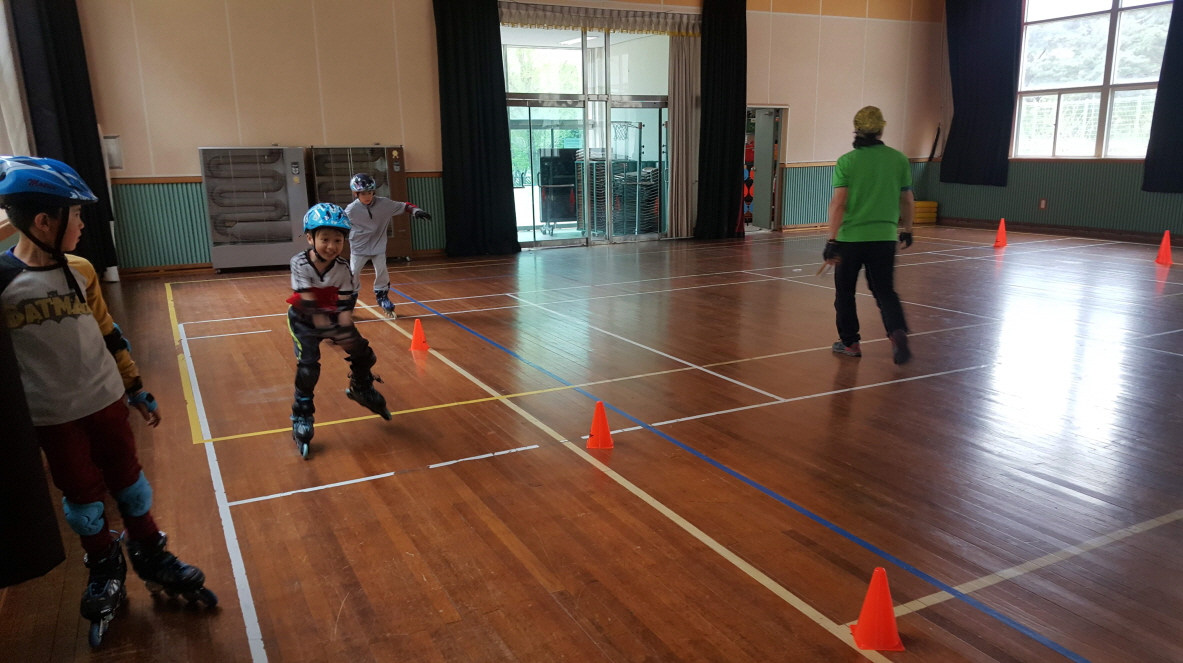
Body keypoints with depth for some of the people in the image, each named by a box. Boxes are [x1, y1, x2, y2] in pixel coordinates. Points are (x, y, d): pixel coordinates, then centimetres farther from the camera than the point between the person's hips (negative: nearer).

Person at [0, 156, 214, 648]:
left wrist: (138, 391, 11)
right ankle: (105, 572, 34)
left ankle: (153, 559, 31)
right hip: (51, 416, -3)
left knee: (128, 482, 13)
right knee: (82, 496, 13)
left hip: (105, 400, 3)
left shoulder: (80, 271, -4)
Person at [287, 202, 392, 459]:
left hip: (333, 317, 3)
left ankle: (361, 389, 35)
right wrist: (327, 331, -37)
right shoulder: (300, 264, -29)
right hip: (304, 320, -3)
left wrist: (345, 332, -31)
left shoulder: (344, 269, -22)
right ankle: (301, 419, 2)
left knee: (363, 353, 4)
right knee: (308, 366, -16)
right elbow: (312, 307, -32)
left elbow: (344, 307, -21)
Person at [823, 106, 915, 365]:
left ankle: (850, 342, 21)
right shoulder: (899, 159, 2)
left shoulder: (846, 161, -6)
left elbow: (838, 203, -13)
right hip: (884, 237, 2)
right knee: (885, 291, 11)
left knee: (845, 291, 14)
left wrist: (831, 240, -12)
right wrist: (907, 229, 24)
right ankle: (898, 332, -11)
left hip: (850, 237, -2)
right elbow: (907, 200, 10)